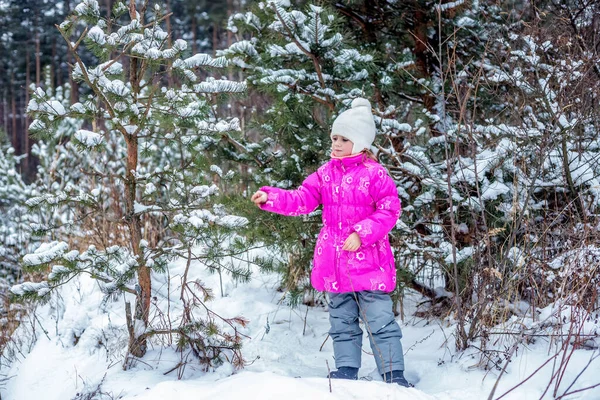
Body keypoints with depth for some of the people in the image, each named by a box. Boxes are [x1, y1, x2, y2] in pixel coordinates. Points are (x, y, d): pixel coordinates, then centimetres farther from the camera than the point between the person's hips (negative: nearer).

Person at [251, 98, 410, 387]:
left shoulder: (374, 173, -9)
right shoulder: (326, 173, 8)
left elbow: (390, 210, -10)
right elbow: (302, 199, 2)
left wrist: (362, 233, -20)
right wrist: (270, 198, -13)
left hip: (368, 261, -6)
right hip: (335, 263, 6)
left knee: (380, 321, -4)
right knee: (342, 321, 13)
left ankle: (394, 375, 2)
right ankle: (346, 371, 21)